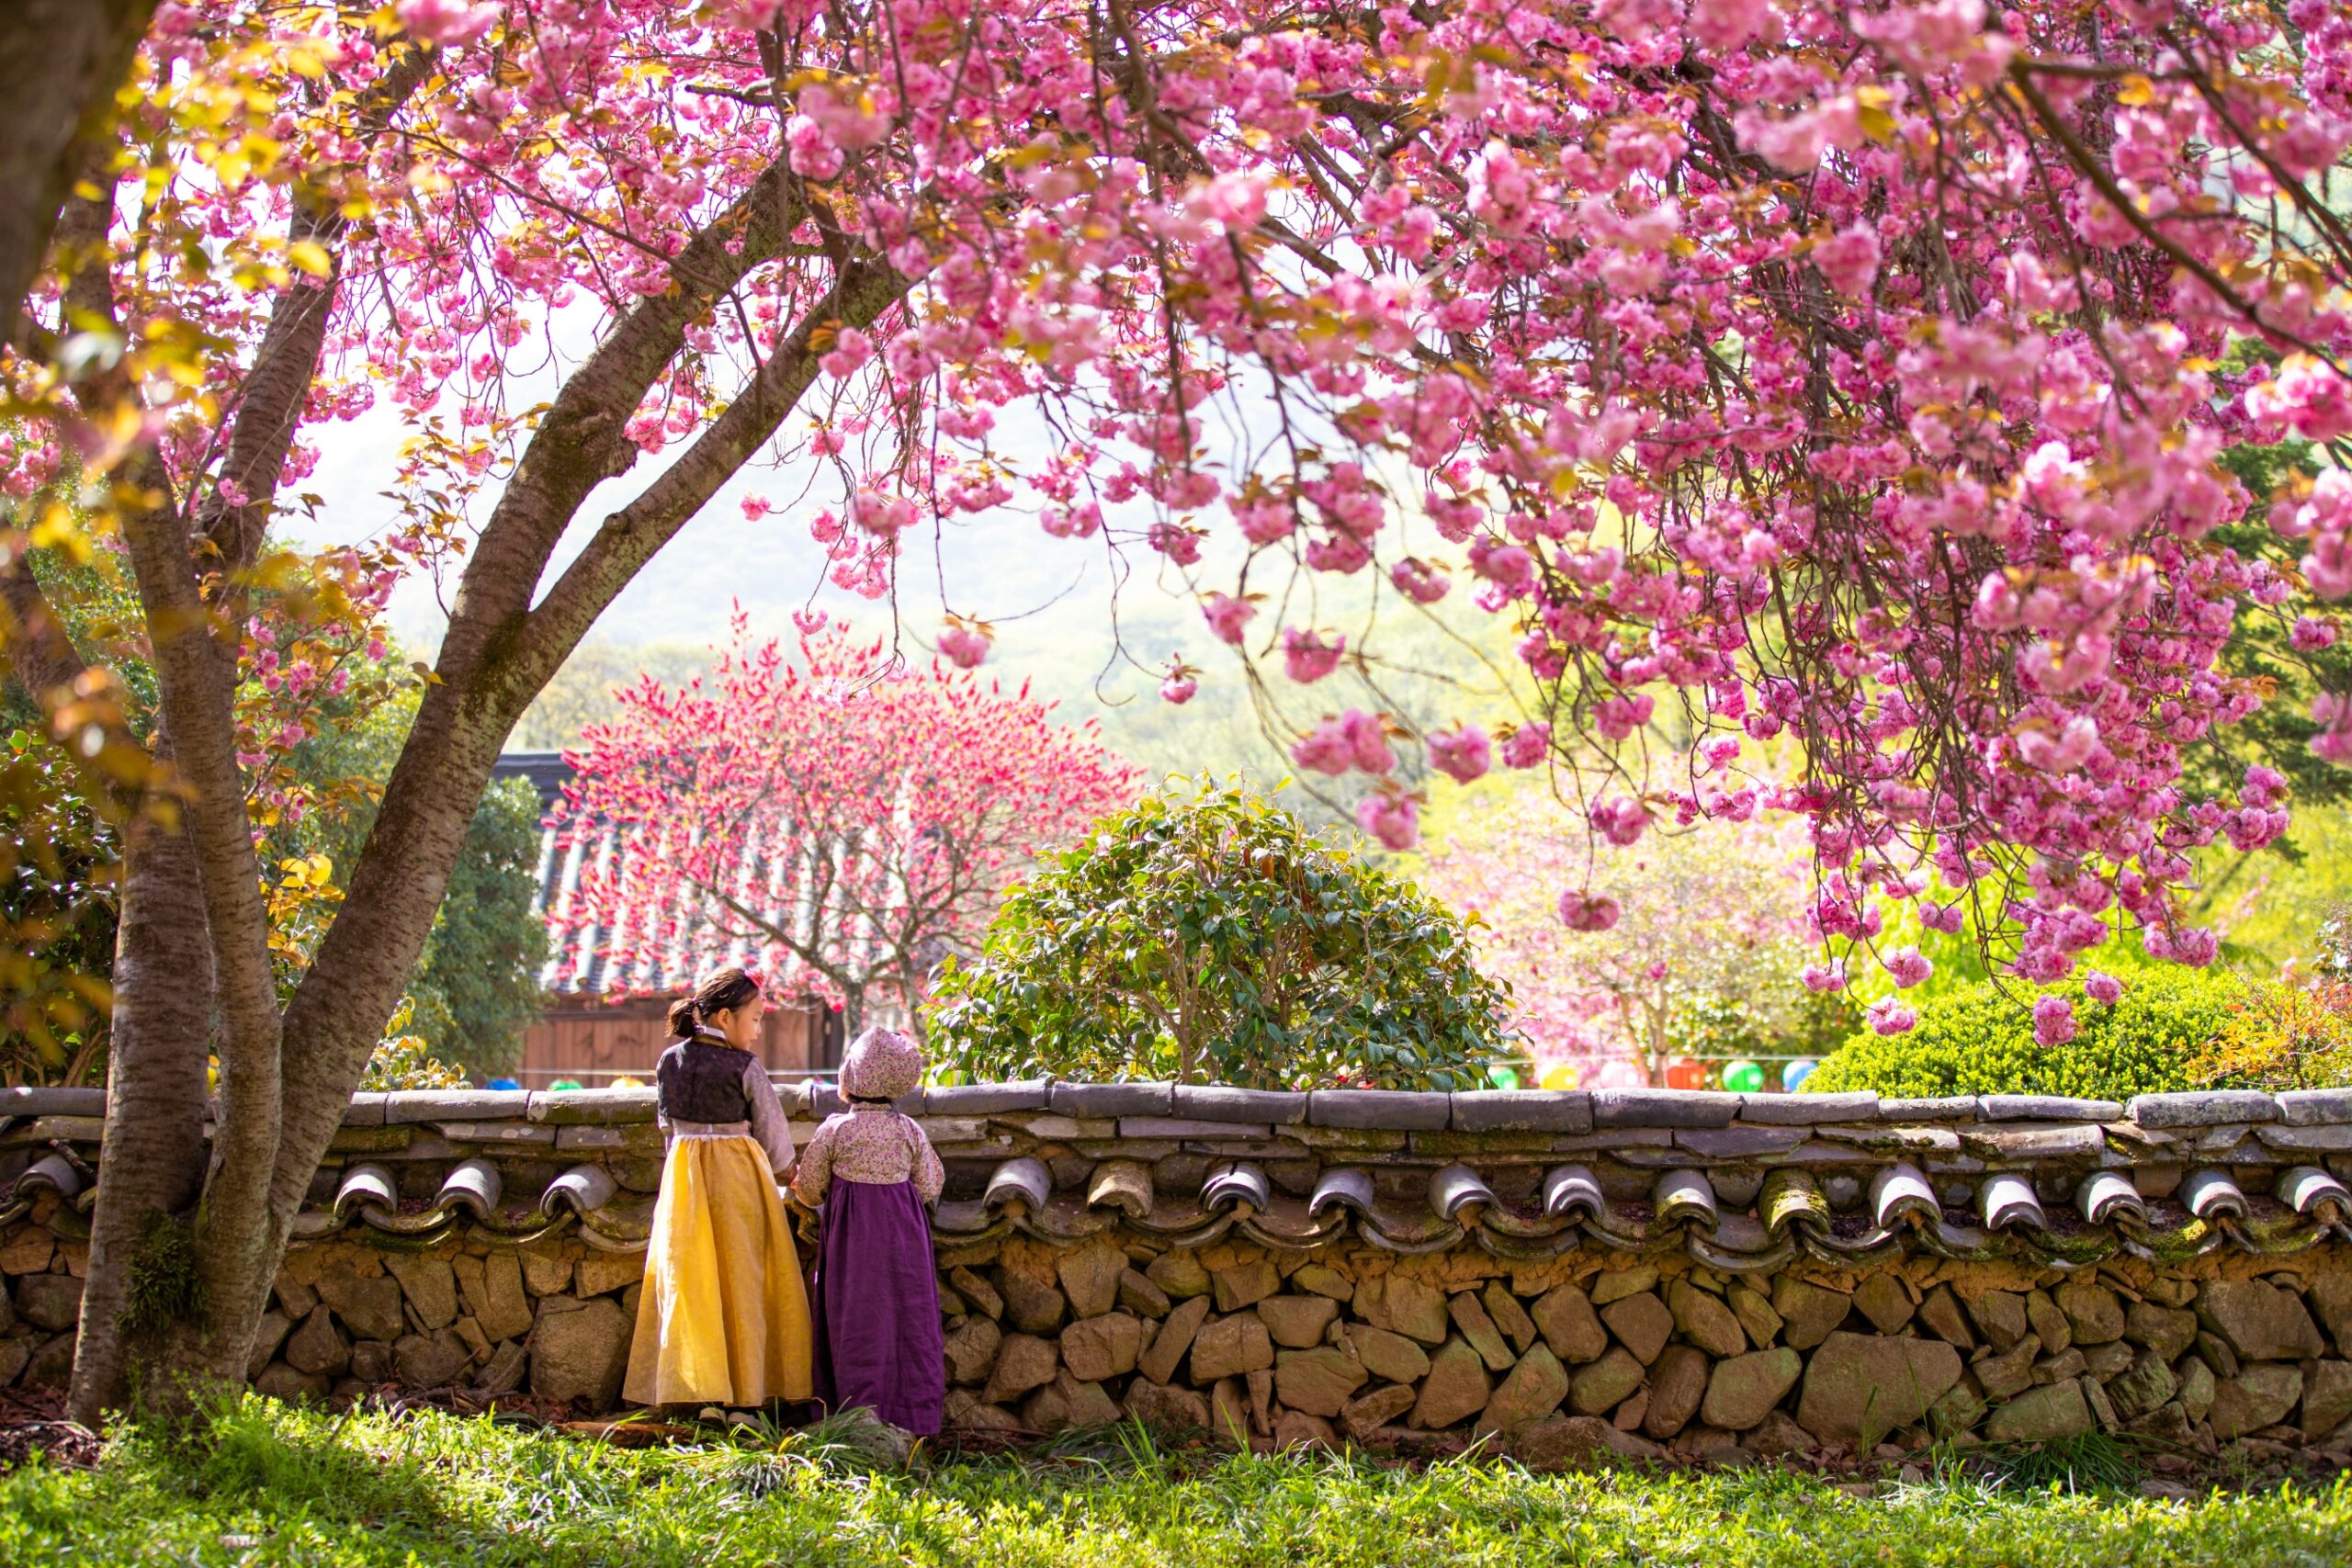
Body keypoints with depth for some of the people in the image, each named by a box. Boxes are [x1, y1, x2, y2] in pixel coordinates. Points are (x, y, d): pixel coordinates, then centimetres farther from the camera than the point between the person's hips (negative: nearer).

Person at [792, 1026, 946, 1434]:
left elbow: (810, 1189, -1)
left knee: (857, 1322, 4)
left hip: (851, 1236, -2)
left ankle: (862, 1410, 4)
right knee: (908, 1319, 7)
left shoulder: (834, 1130, -8)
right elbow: (930, 1187, 5)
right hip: (903, 1233, 2)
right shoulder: (909, 1130, -1)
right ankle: (914, 1412, 8)